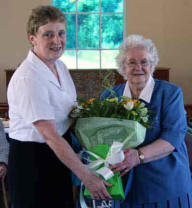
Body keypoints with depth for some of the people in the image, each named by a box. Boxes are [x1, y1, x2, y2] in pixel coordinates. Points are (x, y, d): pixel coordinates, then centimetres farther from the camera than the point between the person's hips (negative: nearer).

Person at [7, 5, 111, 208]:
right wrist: (87, 177, -29)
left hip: (60, 153, 8)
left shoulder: (59, 65, 2)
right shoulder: (28, 79, -25)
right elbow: (51, 137, -29)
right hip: (31, 159, -8)